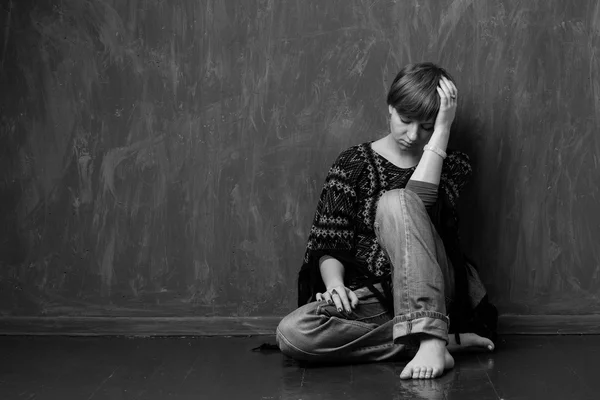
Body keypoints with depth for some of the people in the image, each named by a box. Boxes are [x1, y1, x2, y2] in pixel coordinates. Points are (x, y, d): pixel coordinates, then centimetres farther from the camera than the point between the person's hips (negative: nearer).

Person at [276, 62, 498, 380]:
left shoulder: (452, 165, 6)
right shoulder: (354, 163, 6)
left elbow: (419, 205, -18)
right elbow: (328, 244, 0)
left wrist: (442, 128, -15)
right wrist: (334, 283, -20)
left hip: (429, 292, -1)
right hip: (370, 297, 2)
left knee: (395, 201, -29)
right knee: (292, 334, -31)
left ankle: (431, 341, -39)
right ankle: (449, 340, -26)